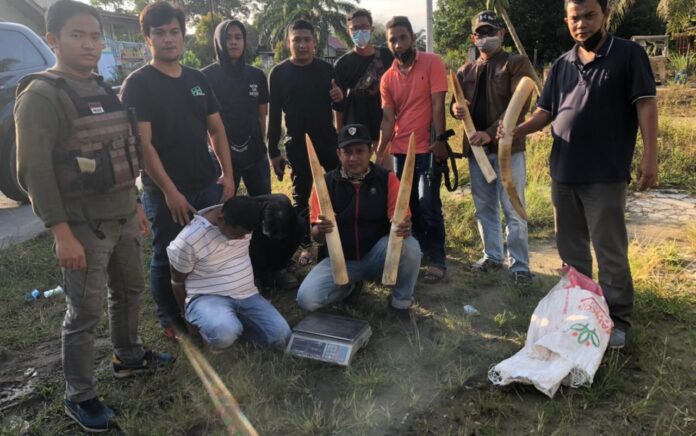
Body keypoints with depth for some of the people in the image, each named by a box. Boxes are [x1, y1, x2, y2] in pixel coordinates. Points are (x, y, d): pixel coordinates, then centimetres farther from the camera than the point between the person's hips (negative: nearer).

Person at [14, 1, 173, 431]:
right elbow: (35, 171, -17)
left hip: (123, 216, 8)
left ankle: (129, 356, 41)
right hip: (83, 224, -8)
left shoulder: (104, 90, 12)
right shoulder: (41, 95, -12)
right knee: (86, 312, 1)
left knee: (131, 290, 20)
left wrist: (136, 204, 17)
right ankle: (80, 397, 18)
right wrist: (62, 233, -21)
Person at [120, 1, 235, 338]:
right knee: (167, 258, 7)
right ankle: (170, 320, 26)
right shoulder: (138, 84, -7)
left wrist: (227, 174, 3)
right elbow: (142, 143, -13)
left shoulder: (198, 79, 10)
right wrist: (170, 191, -17)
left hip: (207, 184, 5)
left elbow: (217, 130, 12)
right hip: (164, 191, -5)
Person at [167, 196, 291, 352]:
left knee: (281, 336, -10)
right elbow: (178, 281, -6)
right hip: (207, 297, -5)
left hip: (247, 294, 6)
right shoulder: (188, 240, -22)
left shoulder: (240, 224, -6)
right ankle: (210, 321, -2)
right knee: (224, 333, -38)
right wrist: (188, 314, 6)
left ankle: (235, 322, 11)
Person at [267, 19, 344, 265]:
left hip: (328, 141, 1)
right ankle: (306, 245, 17)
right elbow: (274, 115, 0)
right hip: (297, 145, -1)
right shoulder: (279, 73, -1)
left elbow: (337, 106, 11)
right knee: (301, 197, 5)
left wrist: (339, 97, -14)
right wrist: (273, 151, -4)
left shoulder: (326, 69, 3)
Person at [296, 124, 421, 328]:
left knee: (410, 247, -33)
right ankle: (350, 286, 13)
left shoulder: (387, 178, -6)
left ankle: (400, 303, -4)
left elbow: (399, 220, -11)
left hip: (377, 255, -1)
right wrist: (321, 229, -33)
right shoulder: (326, 182, -6)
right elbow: (316, 236, -7)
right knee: (307, 298, -21)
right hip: (341, 259, 1)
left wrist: (404, 227, -37)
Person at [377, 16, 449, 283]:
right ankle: (419, 250, 25)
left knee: (428, 205, -7)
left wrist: (440, 140, -15)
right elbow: (388, 118, 3)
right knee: (409, 205, 10)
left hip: (428, 148, -4)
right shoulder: (387, 78, 7)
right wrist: (380, 151, -7)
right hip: (400, 150, 5)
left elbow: (437, 105, -9)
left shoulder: (432, 63, -4)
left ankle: (437, 259, 3)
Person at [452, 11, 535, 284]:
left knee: (513, 210, -2)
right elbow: (457, 103, 18)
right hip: (475, 148, 5)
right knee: (484, 208, 13)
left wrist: (490, 133, -24)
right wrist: (455, 109, -8)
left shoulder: (517, 64, -1)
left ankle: (519, 264, 8)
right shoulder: (466, 71, 16)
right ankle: (492, 256, 27)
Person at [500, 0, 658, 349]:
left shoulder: (628, 54, -2)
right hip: (563, 172, 6)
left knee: (610, 251, 0)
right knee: (570, 247, 15)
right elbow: (546, 112, 11)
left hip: (606, 175, -5)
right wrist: (517, 130, -9)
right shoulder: (562, 65, 13)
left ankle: (618, 319, 15)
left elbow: (645, 104, -7)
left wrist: (649, 156, -15)